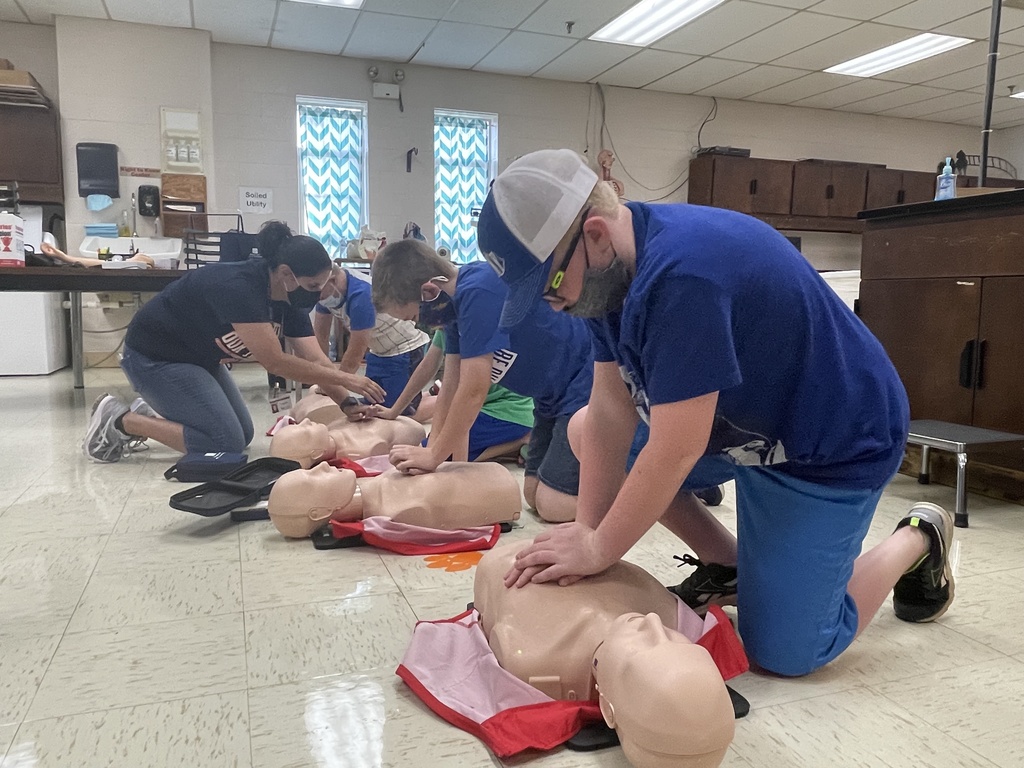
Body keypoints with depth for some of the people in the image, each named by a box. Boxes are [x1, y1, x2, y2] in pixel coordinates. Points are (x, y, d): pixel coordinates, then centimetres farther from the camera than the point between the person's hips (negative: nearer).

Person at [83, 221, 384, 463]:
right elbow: (274, 362, -32)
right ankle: (121, 420, 0)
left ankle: (146, 414, 22)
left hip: (196, 357, 9)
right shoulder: (239, 287, -33)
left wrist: (348, 403, -21)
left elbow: (317, 361, -9)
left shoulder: (290, 300, -7)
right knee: (226, 444, -15)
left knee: (243, 435, 11)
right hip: (153, 356, -9)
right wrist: (345, 379, -31)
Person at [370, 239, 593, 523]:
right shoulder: (456, 298, 3)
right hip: (555, 395, 10)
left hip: (586, 384, -10)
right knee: (534, 494, 8)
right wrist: (430, 453, -1)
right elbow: (452, 386, 5)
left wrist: (433, 455, -15)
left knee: (554, 505, -16)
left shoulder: (478, 292, -27)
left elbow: (473, 390, -25)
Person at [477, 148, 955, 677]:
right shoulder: (613, 267, -8)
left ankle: (918, 540, 20)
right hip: (744, 420, 8)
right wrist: (584, 529, -11)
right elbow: (611, 412, -8)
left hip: (834, 444, -8)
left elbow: (676, 451, -33)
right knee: (585, 438, 6)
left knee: (784, 651, -4)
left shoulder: (682, 273, -36)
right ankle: (726, 565, 16)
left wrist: (596, 550, -21)